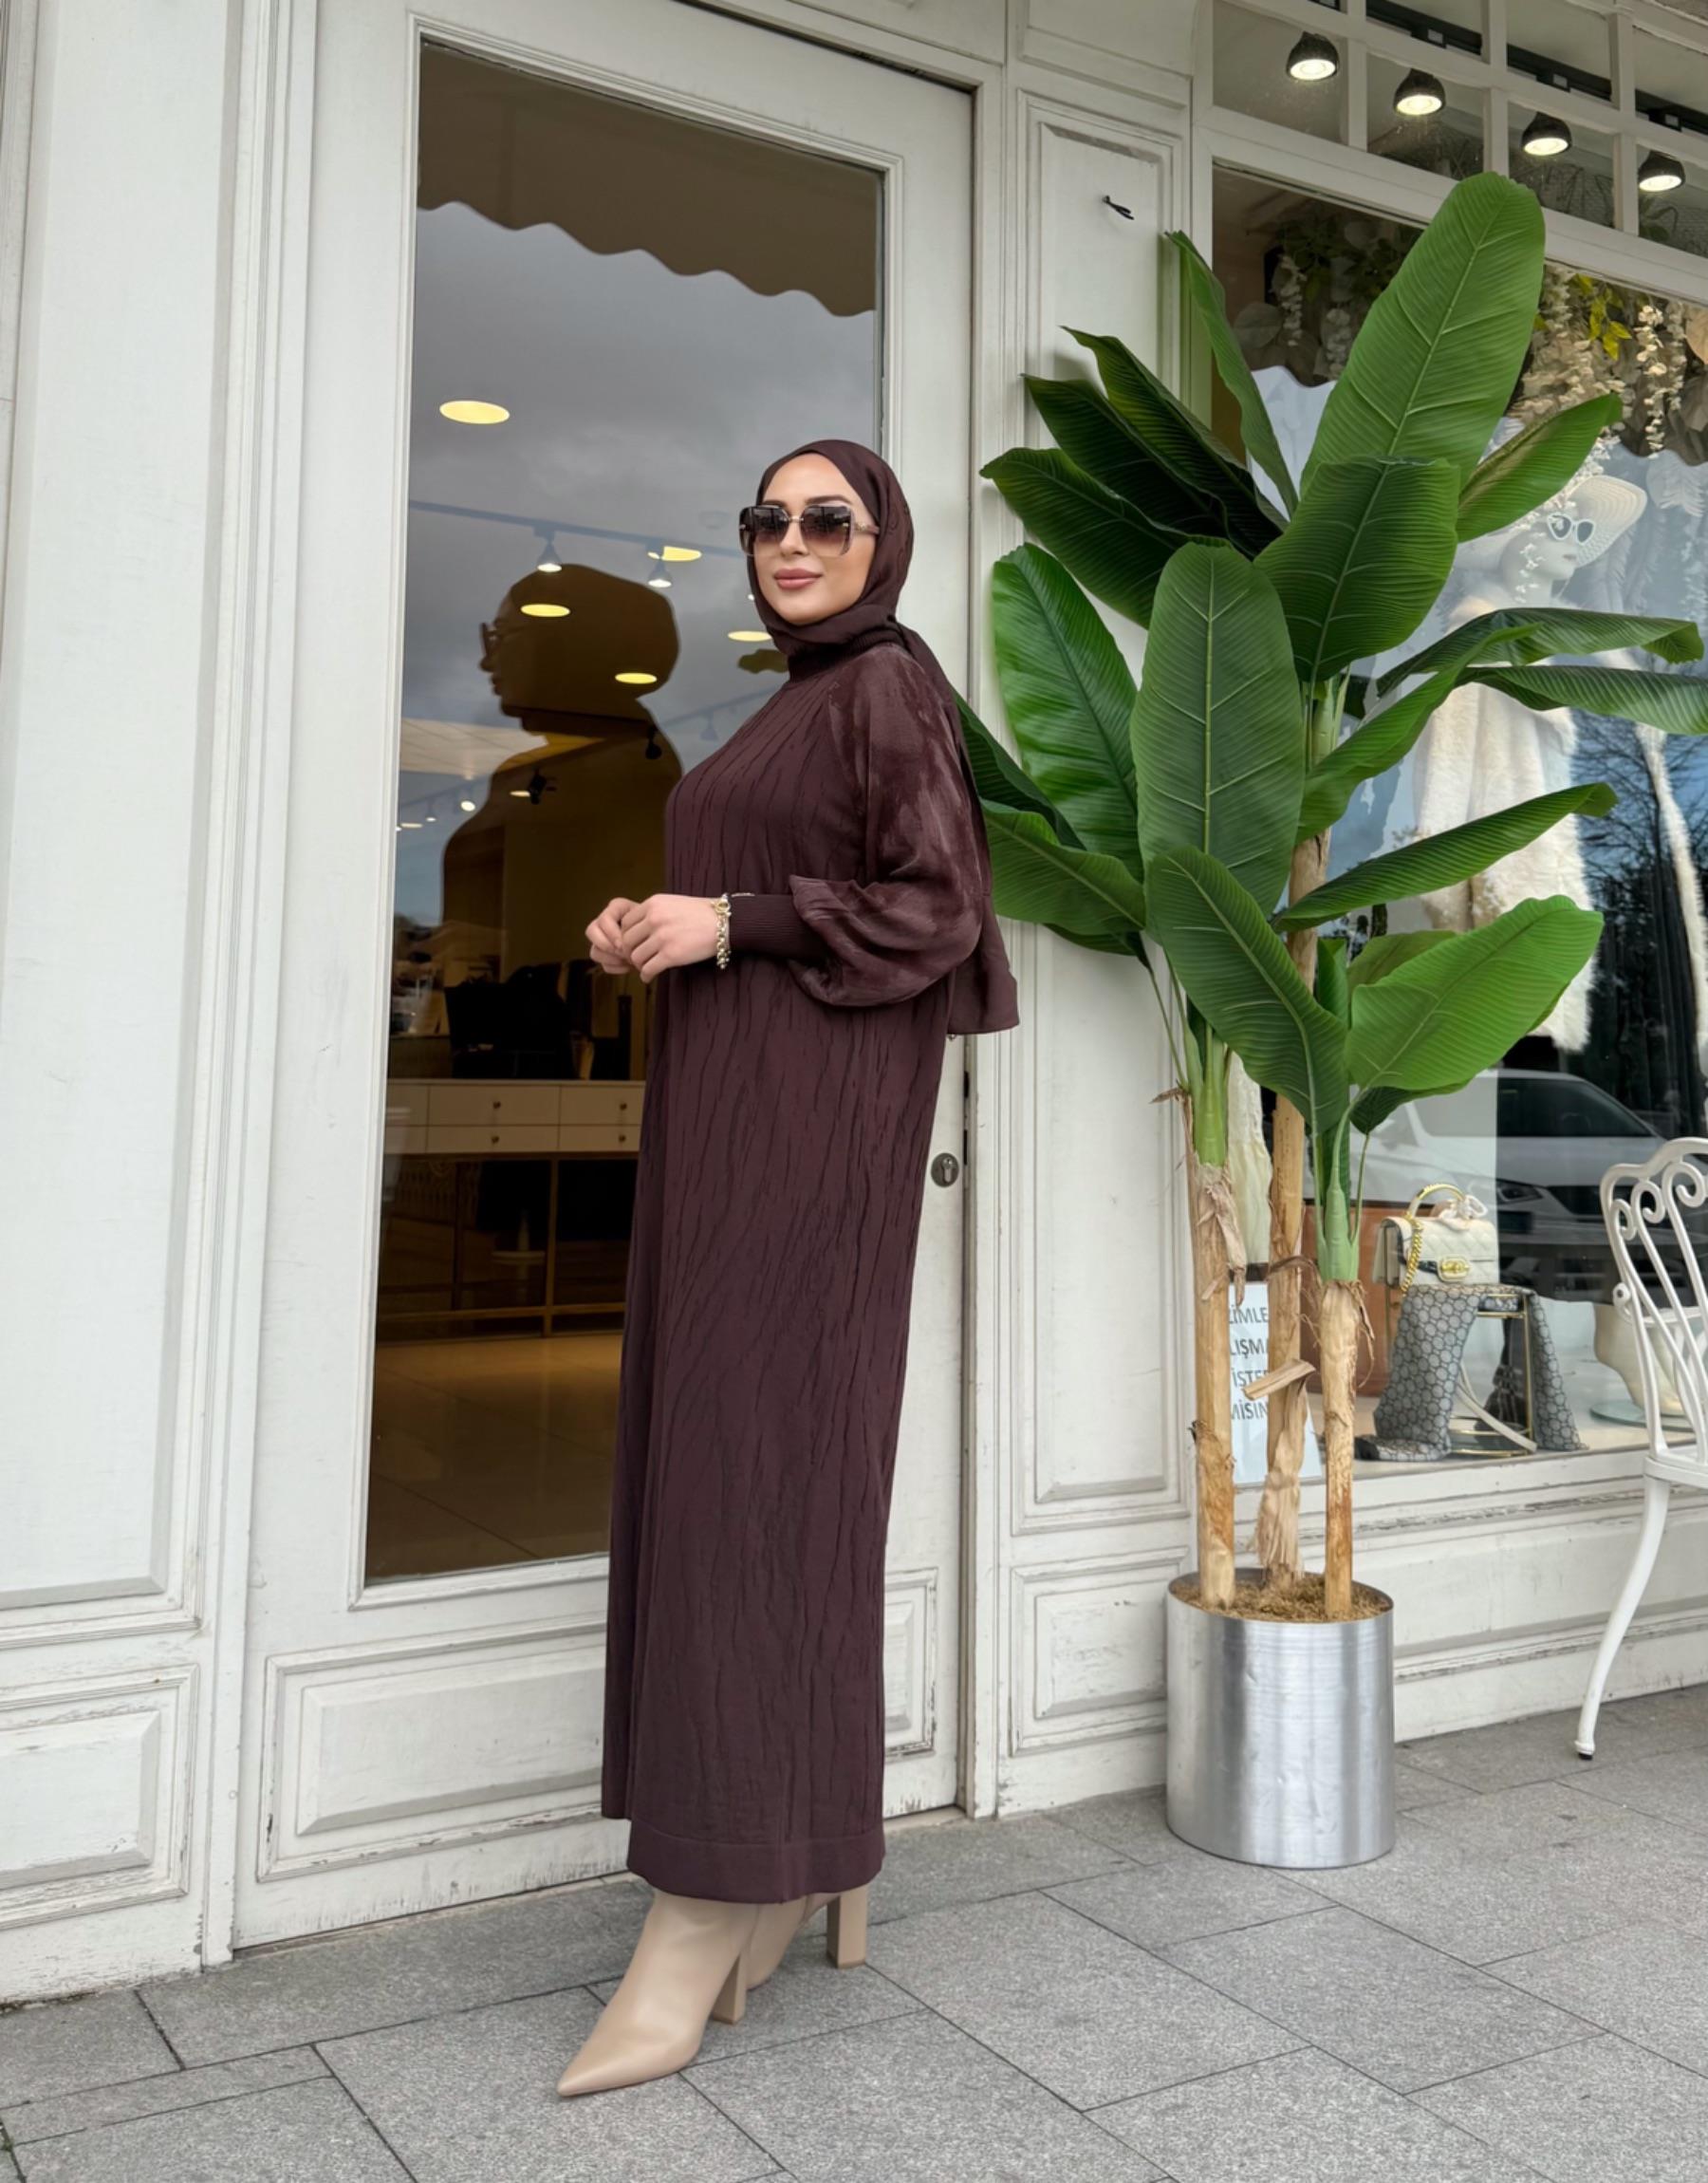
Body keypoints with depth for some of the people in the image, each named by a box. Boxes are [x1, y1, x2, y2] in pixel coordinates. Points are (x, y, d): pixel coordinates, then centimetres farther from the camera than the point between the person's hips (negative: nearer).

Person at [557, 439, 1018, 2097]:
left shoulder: (888, 684, -4)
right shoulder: (793, 706, 23)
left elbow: (936, 908, -12)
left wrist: (727, 922, -15)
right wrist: (653, 935, 7)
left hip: (815, 1112, -9)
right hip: (731, 1107, 9)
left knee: (749, 1461, -11)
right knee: (711, 1451, 6)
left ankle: (706, 1909, -6)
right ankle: (804, 1856, 14)